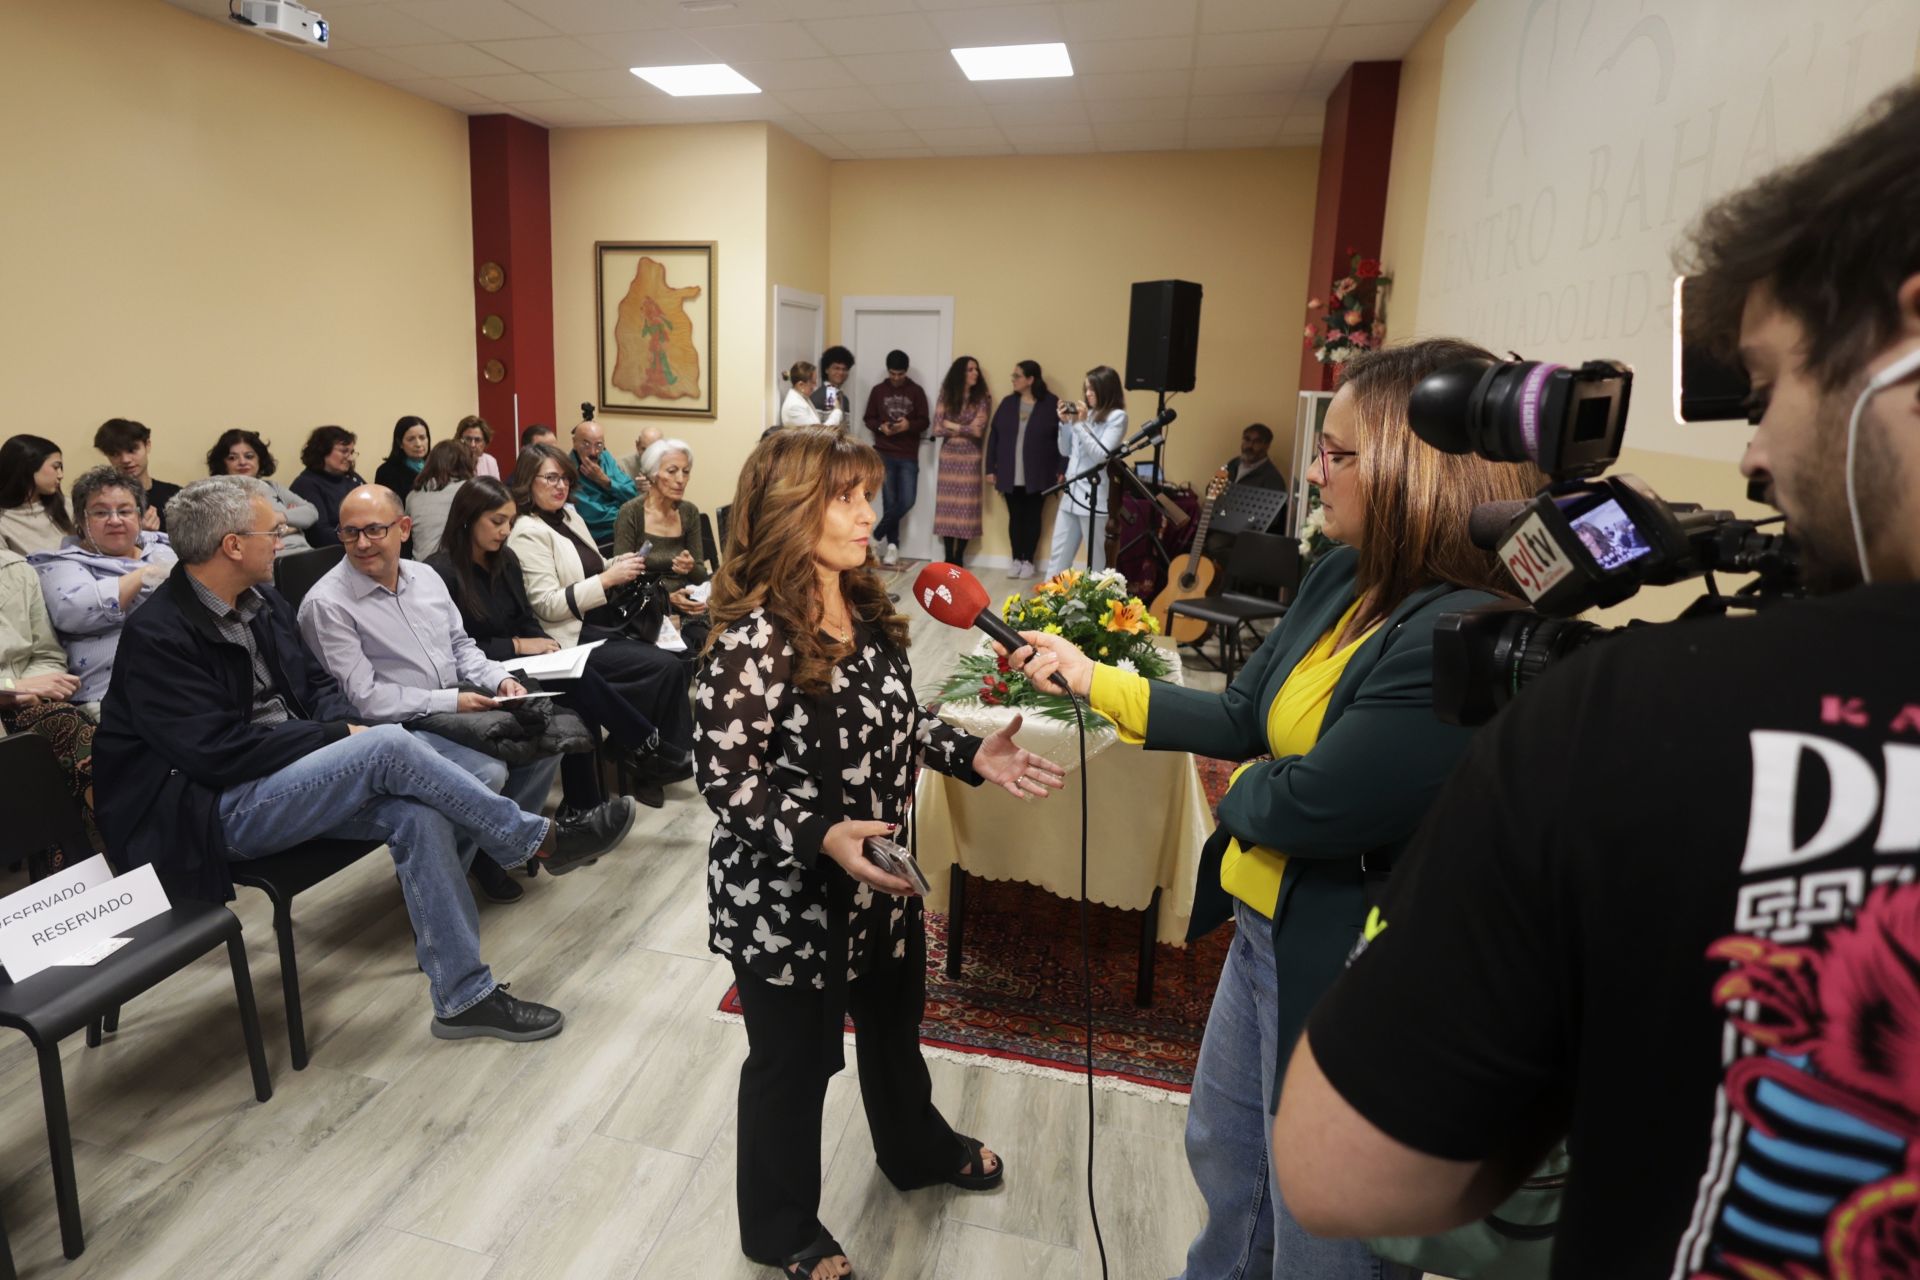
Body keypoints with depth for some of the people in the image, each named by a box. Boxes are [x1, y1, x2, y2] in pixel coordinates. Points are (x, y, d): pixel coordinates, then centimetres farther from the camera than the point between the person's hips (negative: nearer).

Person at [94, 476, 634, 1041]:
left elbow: (317, 685, 16)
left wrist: (347, 726, -7)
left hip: (287, 780, 7)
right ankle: (541, 840, -13)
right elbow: (219, 751, -21)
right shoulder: (159, 635, -16)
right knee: (390, 746, -28)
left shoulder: (262, 601, 9)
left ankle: (463, 996, -14)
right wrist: (341, 736, -16)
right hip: (216, 810, -7)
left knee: (416, 813, -20)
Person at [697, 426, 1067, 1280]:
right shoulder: (755, 637, -25)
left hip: (880, 876, 7)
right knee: (794, 1059, 15)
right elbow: (724, 775, -23)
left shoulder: (868, 609, -1)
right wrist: (822, 837, -35)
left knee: (894, 1021, 28)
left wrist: (974, 757, -4)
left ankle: (919, 1150, 58)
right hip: (786, 895, -7)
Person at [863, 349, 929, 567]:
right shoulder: (878, 391, 7)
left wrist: (909, 425, -19)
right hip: (884, 454, 0)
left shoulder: (916, 391, 4)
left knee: (907, 501, -9)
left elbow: (924, 422, 2)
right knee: (889, 501, 1)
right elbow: (868, 418, 10)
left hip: (909, 456, 0)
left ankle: (878, 535, 10)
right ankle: (892, 545, 13)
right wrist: (880, 427, -12)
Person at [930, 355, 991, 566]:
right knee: (947, 506, 3)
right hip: (948, 455, 2)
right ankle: (948, 558, 11)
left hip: (970, 457, -2)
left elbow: (978, 431, -13)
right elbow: (937, 429, -5)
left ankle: (958, 558, 9)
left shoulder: (982, 398, -3)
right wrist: (965, 428, -11)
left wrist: (952, 426, -7)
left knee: (966, 506, -1)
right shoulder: (947, 396, 3)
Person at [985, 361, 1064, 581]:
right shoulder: (1008, 403, 7)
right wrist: (990, 468, 4)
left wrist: (1062, 470, -10)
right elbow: (993, 436, 8)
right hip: (1010, 475, 3)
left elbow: (1064, 438, -5)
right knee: (1015, 517, 8)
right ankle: (1016, 560, 18)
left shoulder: (1052, 404, -5)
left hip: (1037, 476, -3)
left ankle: (1028, 561, 16)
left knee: (1032, 517, 6)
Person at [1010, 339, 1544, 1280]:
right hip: (1263, 927, 9)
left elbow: (1313, 804, -29)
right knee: (1222, 1153, 32)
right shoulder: (1342, 579, -4)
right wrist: (1090, 678, 5)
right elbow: (1242, 717, 4)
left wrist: (1242, 790, -6)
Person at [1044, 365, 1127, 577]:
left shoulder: (1117, 417, -5)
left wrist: (1080, 425, -13)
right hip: (1070, 494, 6)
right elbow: (1066, 451, 17)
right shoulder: (1084, 412, 12)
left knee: (1094, 558, 3)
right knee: (1057, 555, 9)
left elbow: (1102, 455, -14)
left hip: (1093, 497, -6)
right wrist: (1065, 423, 3)